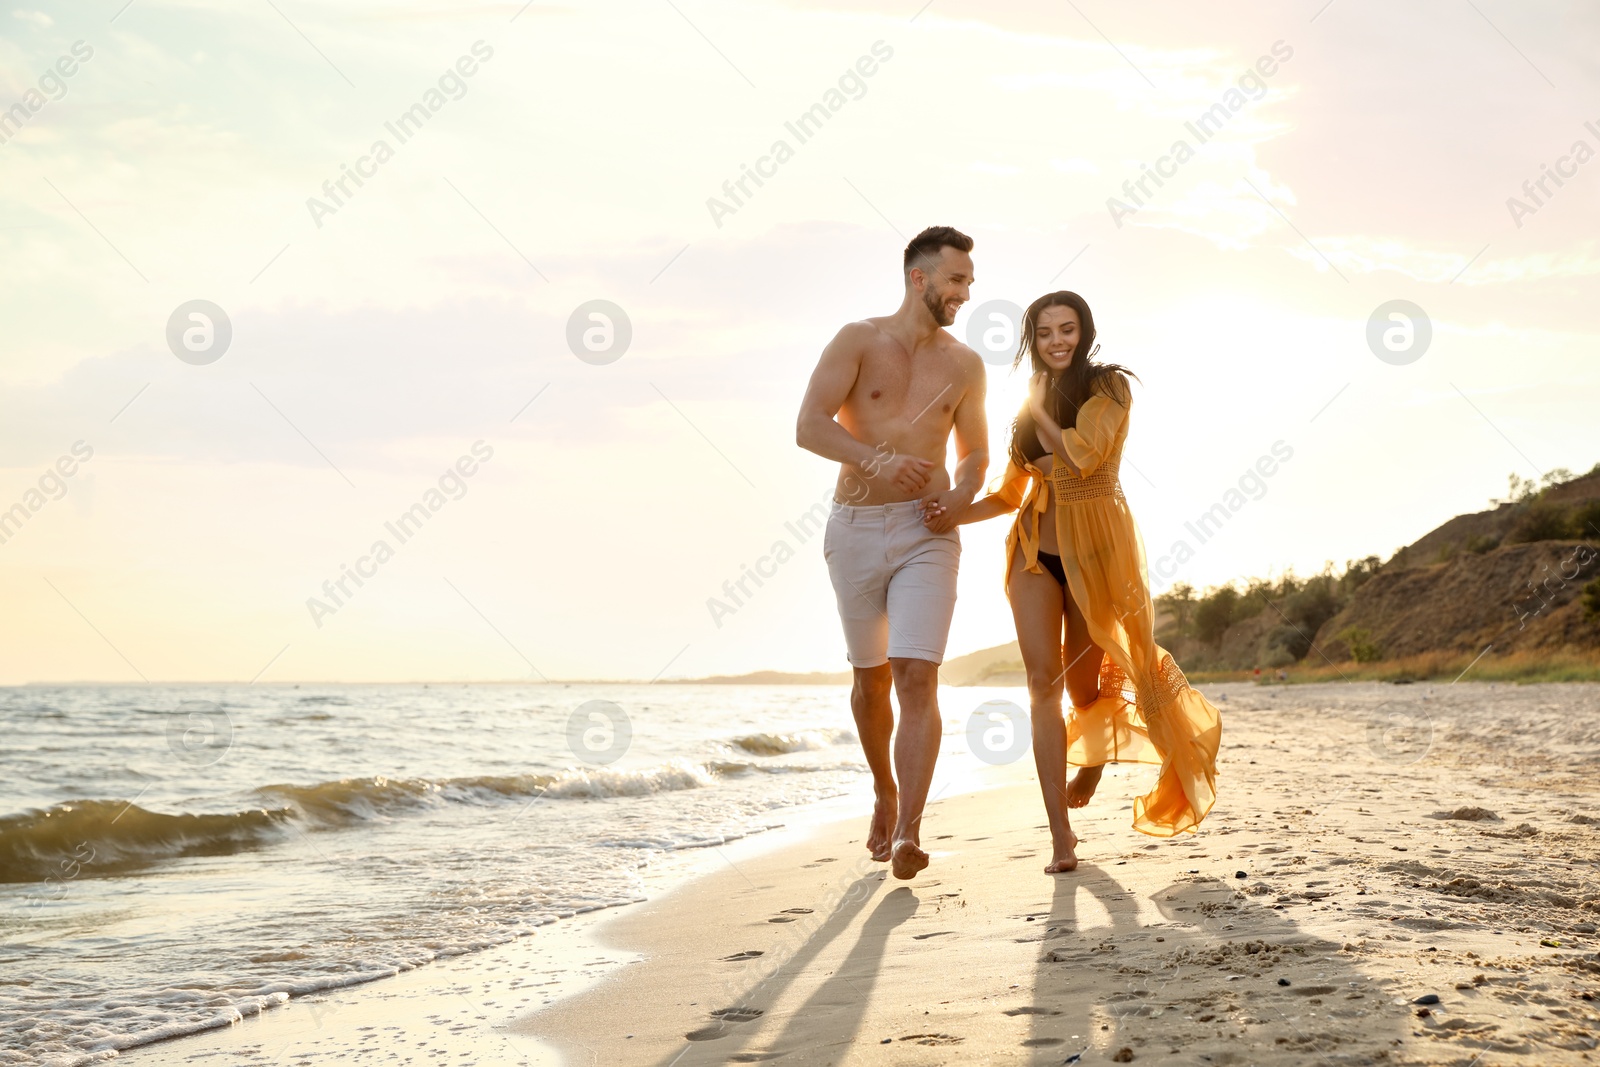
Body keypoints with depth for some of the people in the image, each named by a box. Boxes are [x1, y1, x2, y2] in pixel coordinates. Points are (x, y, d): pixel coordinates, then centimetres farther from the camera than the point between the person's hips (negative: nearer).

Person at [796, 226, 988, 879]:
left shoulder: (963, 365, 8)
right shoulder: (859, 341, -2)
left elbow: (975, 454, 17)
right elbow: (809, 426, -12)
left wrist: (960, 497, -6)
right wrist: (876, 459, -28)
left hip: (925, 532, 0)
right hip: (855, 529, 0)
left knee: (917, 678, -15)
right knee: (871, 678, 13)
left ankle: (908, 833, -21)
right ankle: (884, 793, 38)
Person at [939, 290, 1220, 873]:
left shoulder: (1108, 388, -4)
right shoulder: (1030, 406, 11)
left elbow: (1082, 455, -20)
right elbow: (1010, 494, 13)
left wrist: (1039, 408, -7)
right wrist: (952, 514, -4)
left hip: (1095, 550, -3)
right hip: (1036, 551, 4)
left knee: (1083, 685, 7)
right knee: (1043, 681, -9)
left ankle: (1093, 754, 46)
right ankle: (1061, 837, -10)